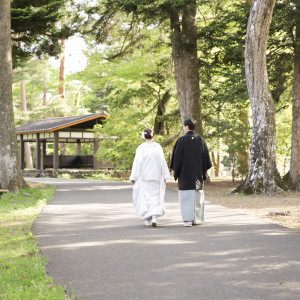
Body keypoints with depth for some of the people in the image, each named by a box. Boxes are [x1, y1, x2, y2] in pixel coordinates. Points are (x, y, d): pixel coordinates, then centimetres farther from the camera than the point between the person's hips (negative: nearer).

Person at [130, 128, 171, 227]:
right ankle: (154, 217, -11)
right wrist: (165, 176, 8)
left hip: (144, 177, -1)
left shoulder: (140, 148, -7)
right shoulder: (158, 147, -2)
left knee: (145, 197, 8)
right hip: (156, 177, 1)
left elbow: (137, 163, -6)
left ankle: (147, 220, 10)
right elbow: (163, 162, 1)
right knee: (155, 196, 7)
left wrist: (133, 177, -1)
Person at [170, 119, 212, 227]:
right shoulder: (200, 140, 3)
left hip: (185, 171, -4)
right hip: (198, 172, 4)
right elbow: (205, 156, 6)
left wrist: (174, 169, 2)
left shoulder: (182, 140, -9)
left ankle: (188, 219, -8)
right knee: (197, 194, 11)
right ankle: (197, 218, 13)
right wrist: (205, 169, 14)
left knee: (186, 196, -1)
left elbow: (177, 156, -8)